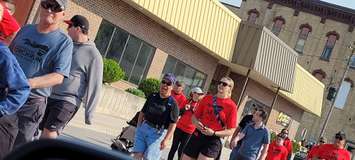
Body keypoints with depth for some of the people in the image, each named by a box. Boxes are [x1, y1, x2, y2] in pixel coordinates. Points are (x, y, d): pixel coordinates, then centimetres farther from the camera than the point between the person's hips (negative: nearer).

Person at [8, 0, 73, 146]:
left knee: (17, 147, 0)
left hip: (32, 103, -5)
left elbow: (59, 77, -15)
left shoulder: (64, 42, -8)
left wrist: (30, 83, -28)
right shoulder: (26, 29, 9)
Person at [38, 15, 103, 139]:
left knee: (49, 134, -17)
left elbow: (94, 86, -7)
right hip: (49, 96, 7)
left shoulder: (93, 55, -7)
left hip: (67, 101, -7)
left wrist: (89, 114, -8)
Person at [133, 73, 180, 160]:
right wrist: (138, 127, 13)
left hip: (158, 133, -5)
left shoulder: (173, 103, -8)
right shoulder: (152, 96, 9)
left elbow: (173, 124, -11)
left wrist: (165, 140, -16)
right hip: (143, 128, 5)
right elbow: (142, 112, 18)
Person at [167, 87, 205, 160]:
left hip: (189, 130, -2)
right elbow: (179, 113, 6)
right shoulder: (187, 101, 3)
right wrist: (184, 109, -13)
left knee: (181, 150, 1)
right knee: (174, 147, 8)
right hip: (179, 127, 2)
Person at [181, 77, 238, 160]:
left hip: (213, 140, -4)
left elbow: (231, 131, -6)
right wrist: (196, 123, -9)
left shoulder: (231, 106, -6)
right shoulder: (207, 98, 7)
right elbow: (194, 116, 14)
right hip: (197, 136, 5)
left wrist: (214, 133, -19)